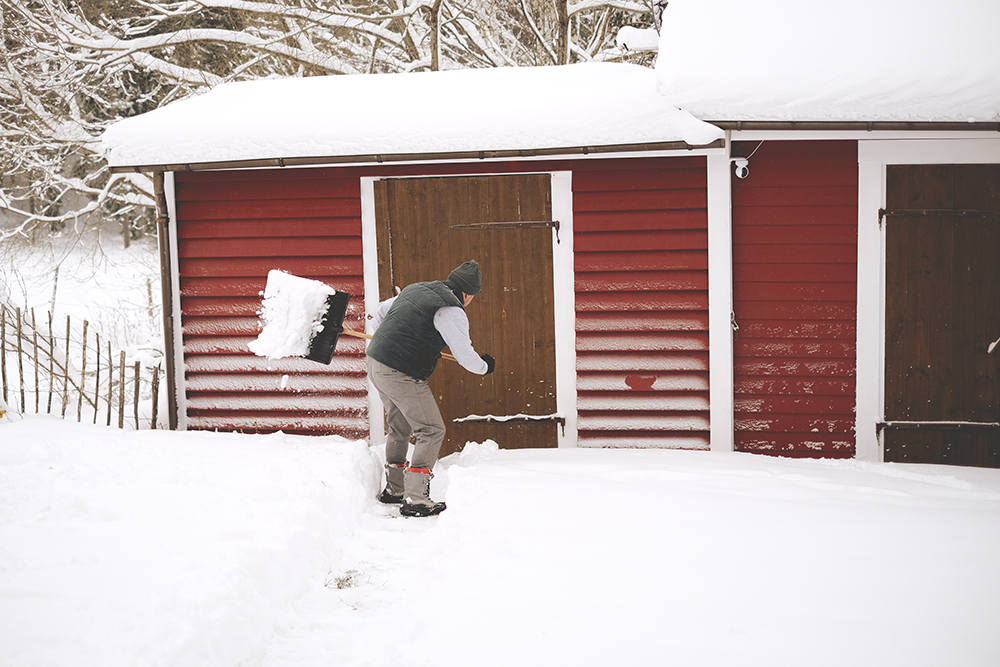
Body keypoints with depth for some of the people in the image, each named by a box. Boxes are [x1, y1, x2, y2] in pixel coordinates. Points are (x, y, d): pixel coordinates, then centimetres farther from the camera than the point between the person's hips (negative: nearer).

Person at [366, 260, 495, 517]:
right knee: (432, 431, -2)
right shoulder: (451, 310, -12)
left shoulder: (415, 289, 15)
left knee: (400, 428, 24)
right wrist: (484, 366, 7)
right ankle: (414, 500, -5)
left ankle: (393, 489, 36)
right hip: (402, 375, -9)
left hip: (375, 363, 9)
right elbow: (464, 356, -13)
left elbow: (379, 313, 26)